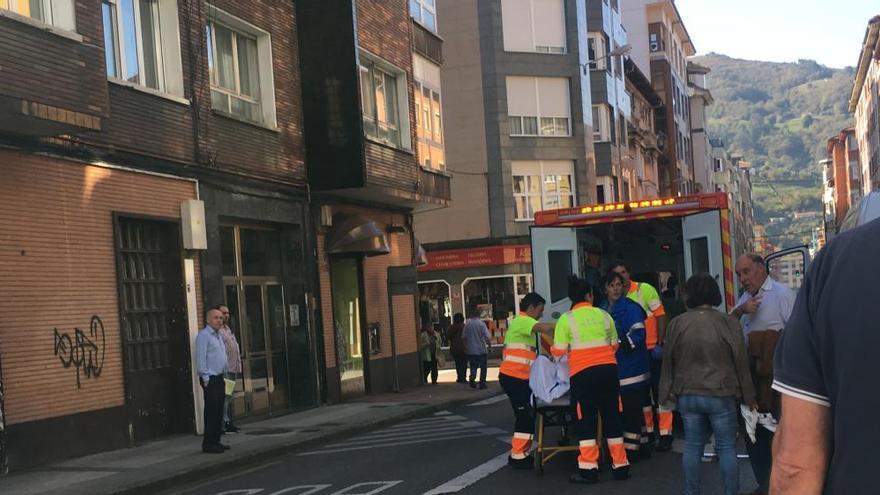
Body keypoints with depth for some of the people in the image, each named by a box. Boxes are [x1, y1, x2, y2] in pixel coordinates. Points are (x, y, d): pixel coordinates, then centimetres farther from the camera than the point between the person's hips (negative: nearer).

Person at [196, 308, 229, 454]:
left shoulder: (218, 335, 18)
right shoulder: (204, 335, -10)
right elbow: (201, 358, -14)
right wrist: (206, 379, -17)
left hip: (219, 378, 9)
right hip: (210, 379, -9)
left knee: (219, 412, 10)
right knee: (211, 412, -8)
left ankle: (216, 441, 16)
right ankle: (208, 444, -5)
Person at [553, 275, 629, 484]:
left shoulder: (566, 319, -1)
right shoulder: (603, 315, 8)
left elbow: (558, 351, -2)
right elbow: (614, 345, 15)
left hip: (582, 373, -3)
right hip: (608, 369, 3)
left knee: (585, 420, 4)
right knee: (612, 417, 12)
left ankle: (589, 469, 1)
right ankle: (620, 466, 17)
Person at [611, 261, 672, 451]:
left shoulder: (645, 289, -9)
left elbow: (660, 316, -8)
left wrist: (660, 344, -12)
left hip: (652, 349, -4)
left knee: (659, 390, -1)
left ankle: (665, 434, 3)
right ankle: (647, 431, 24)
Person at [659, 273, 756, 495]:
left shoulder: (677, 324, -2)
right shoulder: (728, 323, -8)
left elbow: (668, 363, 4)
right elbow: (741, 362, -4)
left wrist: (667, 395, 12)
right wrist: (748, 396, 5)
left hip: (687, 395, 3)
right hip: (721, 395, -2)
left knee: (692, 446, 11)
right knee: (727, 447, 6)